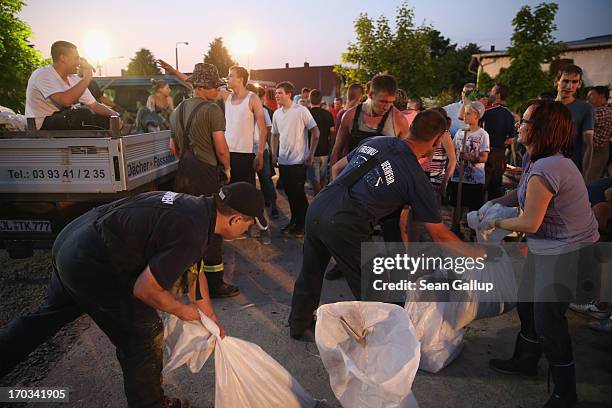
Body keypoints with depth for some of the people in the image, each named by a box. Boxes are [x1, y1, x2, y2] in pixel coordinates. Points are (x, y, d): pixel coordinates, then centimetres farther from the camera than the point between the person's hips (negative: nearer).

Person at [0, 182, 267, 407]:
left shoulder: (197, 207, 5)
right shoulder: (191, 236, -25)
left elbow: (196, 271, 16)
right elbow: (144, 289, -20)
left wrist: (212, 320, 24)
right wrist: (182, 311, -1)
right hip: (92, 266, -9)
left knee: (47, 316, 32)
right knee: (143, 339, 7)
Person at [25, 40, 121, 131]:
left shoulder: (74, 79, 9)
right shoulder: (42, 75, -14)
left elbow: (94, 105, 7)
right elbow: (65, 100, -31)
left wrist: (114, 115, -14)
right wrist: (87, 78, -23)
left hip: (68, 120, 8)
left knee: (108, 119, -6)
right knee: (83, 114, -34)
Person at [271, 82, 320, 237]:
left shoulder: (301, 111, -9)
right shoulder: (277, 113, 8)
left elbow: (315, 133, -8)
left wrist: (311, 155, -10)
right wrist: (274, 154, 10)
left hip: (299, 160, -6)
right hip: (283, 161, 6)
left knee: (298, 193, -1)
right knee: (289, 193, 12)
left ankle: (303, 224, 13)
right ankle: (294, 221, 26)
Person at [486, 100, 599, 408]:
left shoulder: (545, 169, -30)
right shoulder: (536, 159, 1)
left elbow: (530, 223, -24)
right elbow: (524, 192, 15)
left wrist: (497, 223, -8)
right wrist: (495, 203, 3)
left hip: (566, 253, -10)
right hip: (547, 248, 10)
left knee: (547, 319, 1)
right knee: (527, 303, 20)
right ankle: (526, 361, 42)